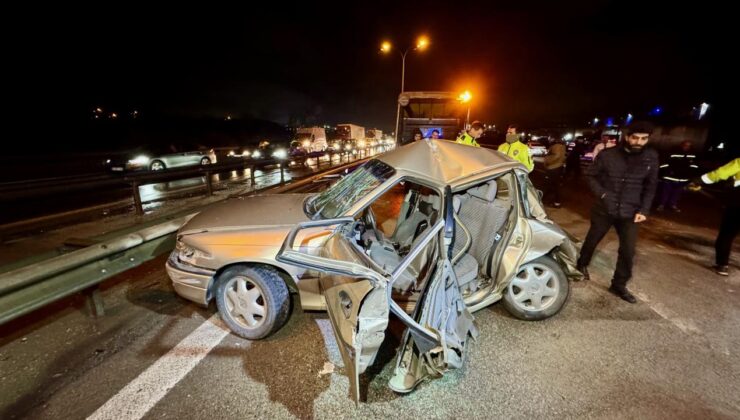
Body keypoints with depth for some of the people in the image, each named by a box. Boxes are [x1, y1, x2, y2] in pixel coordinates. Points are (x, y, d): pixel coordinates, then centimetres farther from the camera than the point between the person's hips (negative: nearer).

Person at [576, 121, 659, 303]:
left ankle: (619, 285, 18)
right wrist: (601, 194, -13)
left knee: (628, 251, 0)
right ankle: (582, 264, 40)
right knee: (592, 241, 14)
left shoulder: (651, 157, -1)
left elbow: (650, 186, 6)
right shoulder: (608, 155, -8)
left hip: (629, 213, 2)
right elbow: (590, 175, 1)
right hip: (604, 209, -1)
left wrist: (644, 209, -3)